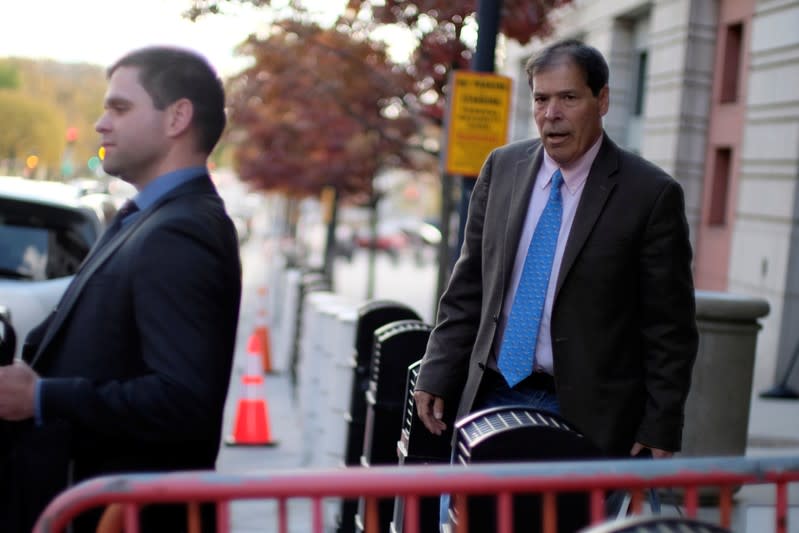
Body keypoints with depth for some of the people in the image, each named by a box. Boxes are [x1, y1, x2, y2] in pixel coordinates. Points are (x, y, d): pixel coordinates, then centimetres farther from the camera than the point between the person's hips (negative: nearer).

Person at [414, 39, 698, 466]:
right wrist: (437, 379, 5)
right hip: (491, 398, 4)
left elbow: (670, 330, -5)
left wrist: (660, 432, -8)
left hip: (585, 415, -4)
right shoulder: (502, 168, 6)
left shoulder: (651, 194, -8)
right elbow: (466, 290, 12)